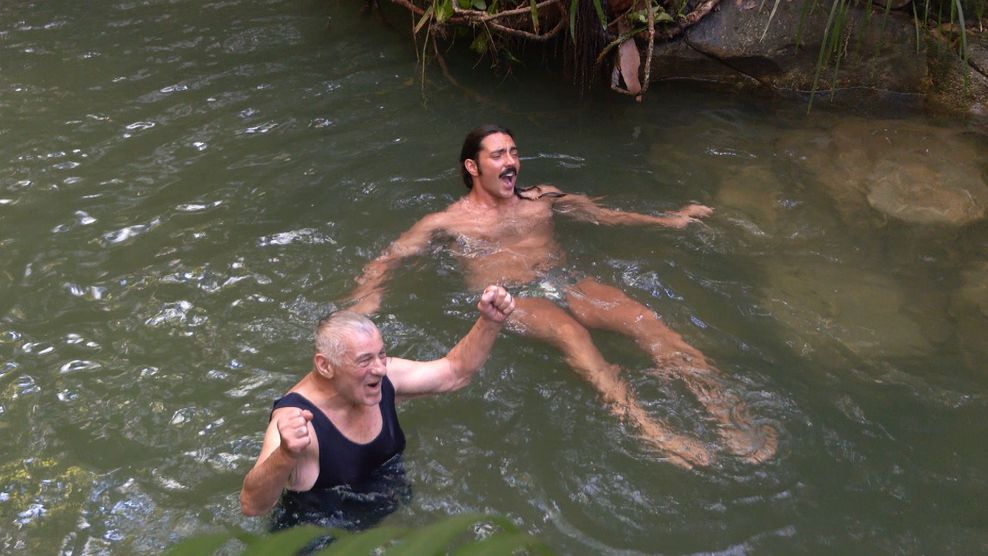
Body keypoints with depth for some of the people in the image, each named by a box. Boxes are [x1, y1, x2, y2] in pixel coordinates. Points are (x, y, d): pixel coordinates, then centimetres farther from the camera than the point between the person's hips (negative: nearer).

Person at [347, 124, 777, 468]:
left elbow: (601, 214, 27)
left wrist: (666, 220, 23)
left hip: (564, 282, 5)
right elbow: (388, 259, 8)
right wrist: (367, 298, -13)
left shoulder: (540, 199, 22)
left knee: (642, 317, -23)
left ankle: (729, 414, -34)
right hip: (509, 299, -4)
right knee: (570, 332, -38)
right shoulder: (448, 221, 10)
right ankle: (651, 431, -53)